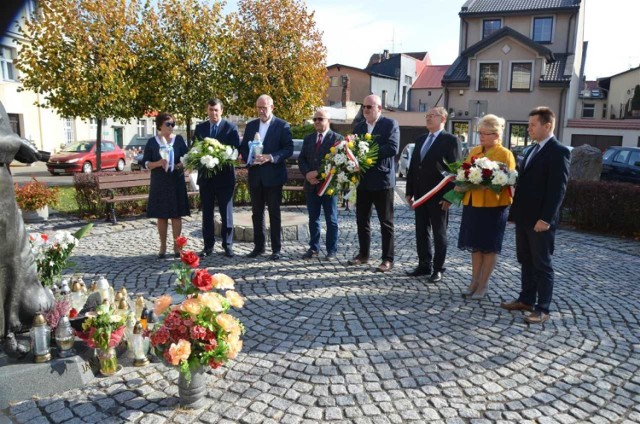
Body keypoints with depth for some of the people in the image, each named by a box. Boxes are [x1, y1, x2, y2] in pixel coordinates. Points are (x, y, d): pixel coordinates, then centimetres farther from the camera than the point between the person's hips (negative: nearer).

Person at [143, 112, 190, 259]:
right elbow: (145, 163, 1)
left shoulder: (179, 139, 4)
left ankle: (177, 246, 10)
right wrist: (158, 163, -18)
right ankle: (163, 247, 14)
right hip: (159, 183, 0)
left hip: (176, 182, 0)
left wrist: (182, 164, -13)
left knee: (176, 214, 1)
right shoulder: (152, 142, 2)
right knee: (161, 215, 4)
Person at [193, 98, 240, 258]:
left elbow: (238, 148, -4)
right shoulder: (199, 128, 10)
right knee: (207, 212, 8)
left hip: (224, 175, -3)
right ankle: (208, 245, 16)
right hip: (205, 175, 3)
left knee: (226, 211, 3)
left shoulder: (230, 127, 0)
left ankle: (227, 244, 11)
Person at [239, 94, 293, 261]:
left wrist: (271, 157, -20)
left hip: (273, 176, -4)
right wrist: (250, 159, -7)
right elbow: (243, 148, 13)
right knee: (257, 213, 10)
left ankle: (276, 249, 9)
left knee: (274, 213, 1)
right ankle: (258, 246, 20)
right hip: (255, 175, 5)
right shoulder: (251, 125, 12)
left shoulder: (282, 126, -2)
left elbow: (289, 149, -8)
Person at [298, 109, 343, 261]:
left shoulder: (337, 138, -3)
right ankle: (314, 248, 18)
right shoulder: (308, 139, 14)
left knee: (331, 220, 3)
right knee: (313, 219, 10)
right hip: (311, 185, 5)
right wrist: (307, 174, -9)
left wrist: (318, 173, -16)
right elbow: (301, 159, 10)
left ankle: (332, 251, 10)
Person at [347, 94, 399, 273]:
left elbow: (393, 148, -17)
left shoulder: (390, 124, -5)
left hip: (382, 180, -6)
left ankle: (388, 259, 9)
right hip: (362, 180, 6)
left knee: (386, 222, 2)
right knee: (362, 219, 12)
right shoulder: (358, 126, 13)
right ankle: (363, 254, 25)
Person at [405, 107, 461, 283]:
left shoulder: (450, 140, -6)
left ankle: (438, 269, 13)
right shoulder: (420, 140, 15)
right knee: (422, 232, 12)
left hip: (438, 196, -6)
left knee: (439, 234, 4)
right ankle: (424, 265, 22)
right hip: (420, 194, 7)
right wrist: (409, 191, 10)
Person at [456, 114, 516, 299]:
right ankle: (475, 280, 24)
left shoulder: (505, 154, -7)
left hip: (493, 206, -6)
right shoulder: (474, 151, 11)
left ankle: (483, 284, 15)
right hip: (472, 204, 6)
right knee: (475, 244, 13)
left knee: (489, 247, 5)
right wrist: (461, 185, -5)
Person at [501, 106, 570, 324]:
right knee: (526, 261, 16)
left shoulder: (559, 151, -12)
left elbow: (558, 188, -18)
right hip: (524, 217, 8)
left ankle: (542, 309, 11)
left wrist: (545, 218, -22)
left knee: (542, 265, 1)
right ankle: (526, 300, 28)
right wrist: (516, 210, 13)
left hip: (540, 220, -8)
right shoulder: (534, 150, 15)